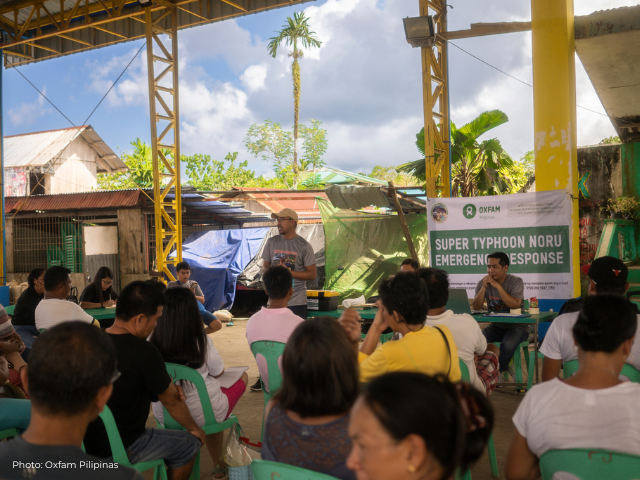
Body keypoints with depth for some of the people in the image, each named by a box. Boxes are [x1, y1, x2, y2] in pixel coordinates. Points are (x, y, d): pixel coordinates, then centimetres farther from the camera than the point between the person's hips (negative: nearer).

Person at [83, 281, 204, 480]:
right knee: (190, 443, 13)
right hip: (119, 449, -7)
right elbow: (172, 402, -7)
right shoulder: (145, 352, -23)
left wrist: (166, 386, 5)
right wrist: (195, 429, 11)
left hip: (84, 442, 7)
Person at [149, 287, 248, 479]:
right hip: (204, 414, -4)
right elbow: (219, 373, -2)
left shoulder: (152, 342, -15)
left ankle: (218, 464, 43)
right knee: (242, 376, 23)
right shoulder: (202, 341, -21)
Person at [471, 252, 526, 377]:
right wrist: (484, 287, -19)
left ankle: (501, 371, -6)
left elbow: (515, 305, -22)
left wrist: (498, 286, -24)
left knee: (507, 344, -34)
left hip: (517, 326, -3)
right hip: (496, 326, 4)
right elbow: (476, 307, -8)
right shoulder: (483, 283, 2)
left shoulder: (516, 281, -7)